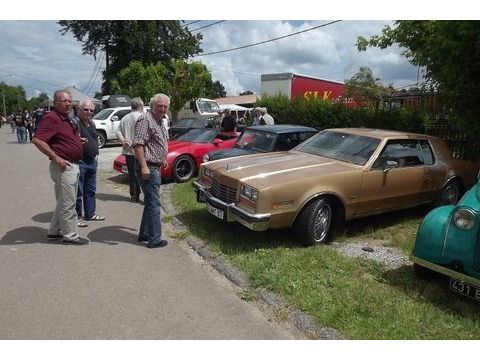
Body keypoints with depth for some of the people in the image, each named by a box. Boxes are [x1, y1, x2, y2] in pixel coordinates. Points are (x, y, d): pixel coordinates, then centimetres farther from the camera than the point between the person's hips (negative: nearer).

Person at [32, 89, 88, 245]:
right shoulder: (51, 118, -14)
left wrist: (78, 139, 14)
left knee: (64, 202, 18)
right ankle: (70, 235, 9)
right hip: (64, 166, -10)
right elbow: (37, 140, -23)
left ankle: (54, 232, 30)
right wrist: (56, 158, -22)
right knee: (68, 203, -2)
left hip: (74, 165, 10)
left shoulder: (67, 119, 15)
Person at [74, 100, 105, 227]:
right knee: (78, 191, -2)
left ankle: (90, 213, 27)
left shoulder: (92, 124, 16)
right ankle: (77, 217, 8)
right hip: (79, 162, -9)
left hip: (92, 161, 9)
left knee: (91, 190, 16)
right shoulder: (74, 123, -11)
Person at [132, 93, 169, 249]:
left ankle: (144, 234, 27)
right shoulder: (145, 119, -13)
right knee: (154, 204, -6)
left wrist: (163, 159, 22)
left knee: (151, 202, 16)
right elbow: (137, 144, -22)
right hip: (148, 168, -10)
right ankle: (154, 240, 1)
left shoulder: (160, 122, 17)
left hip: (156, 168, 10)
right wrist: (144, 166, -27)